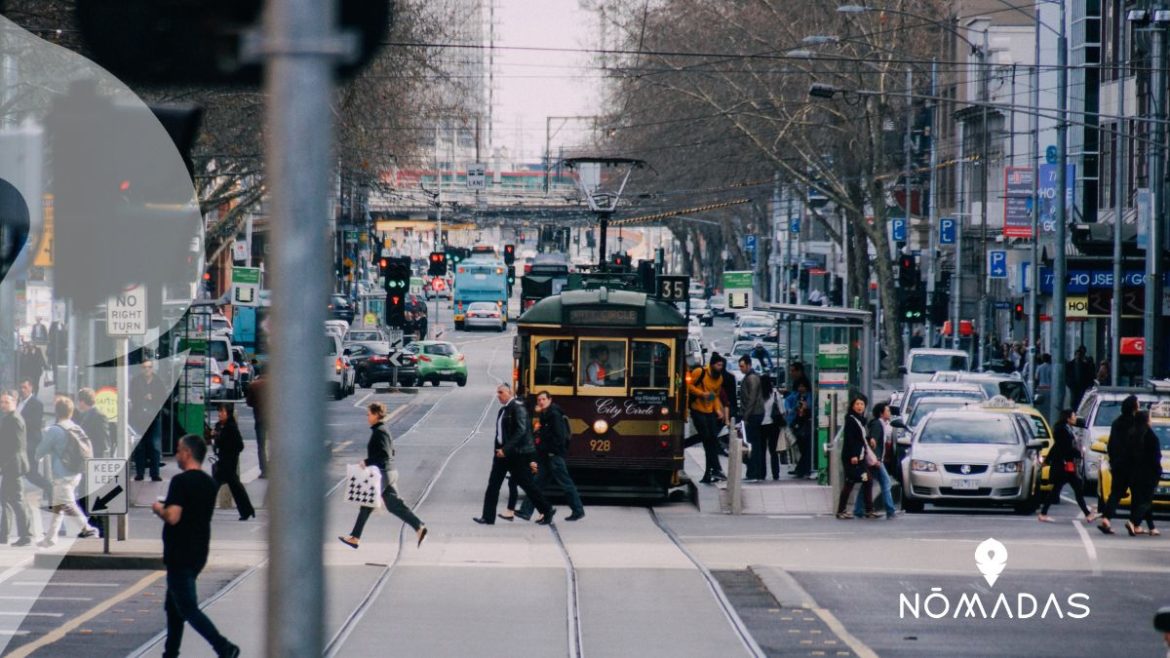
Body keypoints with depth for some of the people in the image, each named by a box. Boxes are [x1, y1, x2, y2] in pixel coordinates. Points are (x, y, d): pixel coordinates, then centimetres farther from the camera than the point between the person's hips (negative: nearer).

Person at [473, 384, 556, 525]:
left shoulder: (518, 408, -13)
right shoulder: (502, 410, 13)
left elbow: (520, 431, -22)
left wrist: (506, 449, -26)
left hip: (518, 454, -9)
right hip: (502, 452, 9)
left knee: (527, 484, -1)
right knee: (493, 483, 1)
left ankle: (547, 511, 13)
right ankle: (488, 517, 2)